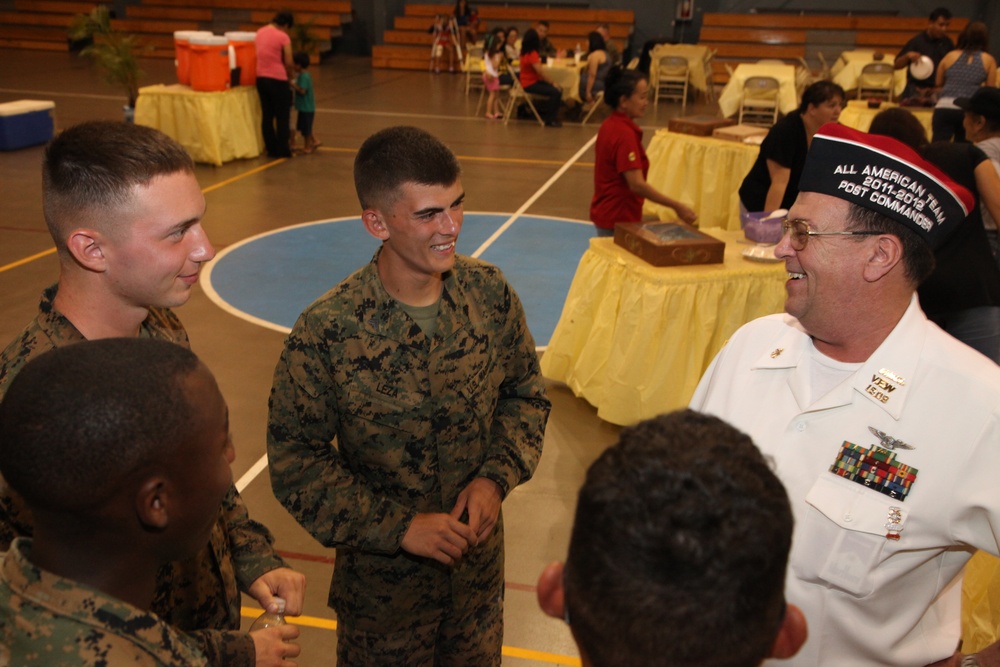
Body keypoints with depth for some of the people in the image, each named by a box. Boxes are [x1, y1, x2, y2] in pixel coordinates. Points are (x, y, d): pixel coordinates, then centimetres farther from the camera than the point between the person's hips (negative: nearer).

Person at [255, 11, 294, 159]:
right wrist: (289, 75, 9)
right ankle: (283, 150, 9)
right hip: (277, 79, -6)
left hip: (261, 78, 6)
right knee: (282, 116, 6)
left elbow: (262, 55, 12)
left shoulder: (260, 32, 8)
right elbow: (288, 62, -11)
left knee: (267, 115, 12)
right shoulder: (283, 37, -12)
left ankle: (271, 149, 17)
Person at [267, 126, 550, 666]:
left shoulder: (490, 293, -12)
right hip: (382, 576, -3)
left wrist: (496, 478, -14)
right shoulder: (325, 332, -24)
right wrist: (399, 527, -21)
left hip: (480, 565, 4)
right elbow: (295, 460, -16)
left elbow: (526, 393, 1)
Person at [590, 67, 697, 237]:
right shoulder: (624, 133, -21)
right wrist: (676, 206, -24)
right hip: (618, 218, -10)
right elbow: (637, 184, -26)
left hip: (606, 212, 10)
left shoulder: (610, 125, 7)